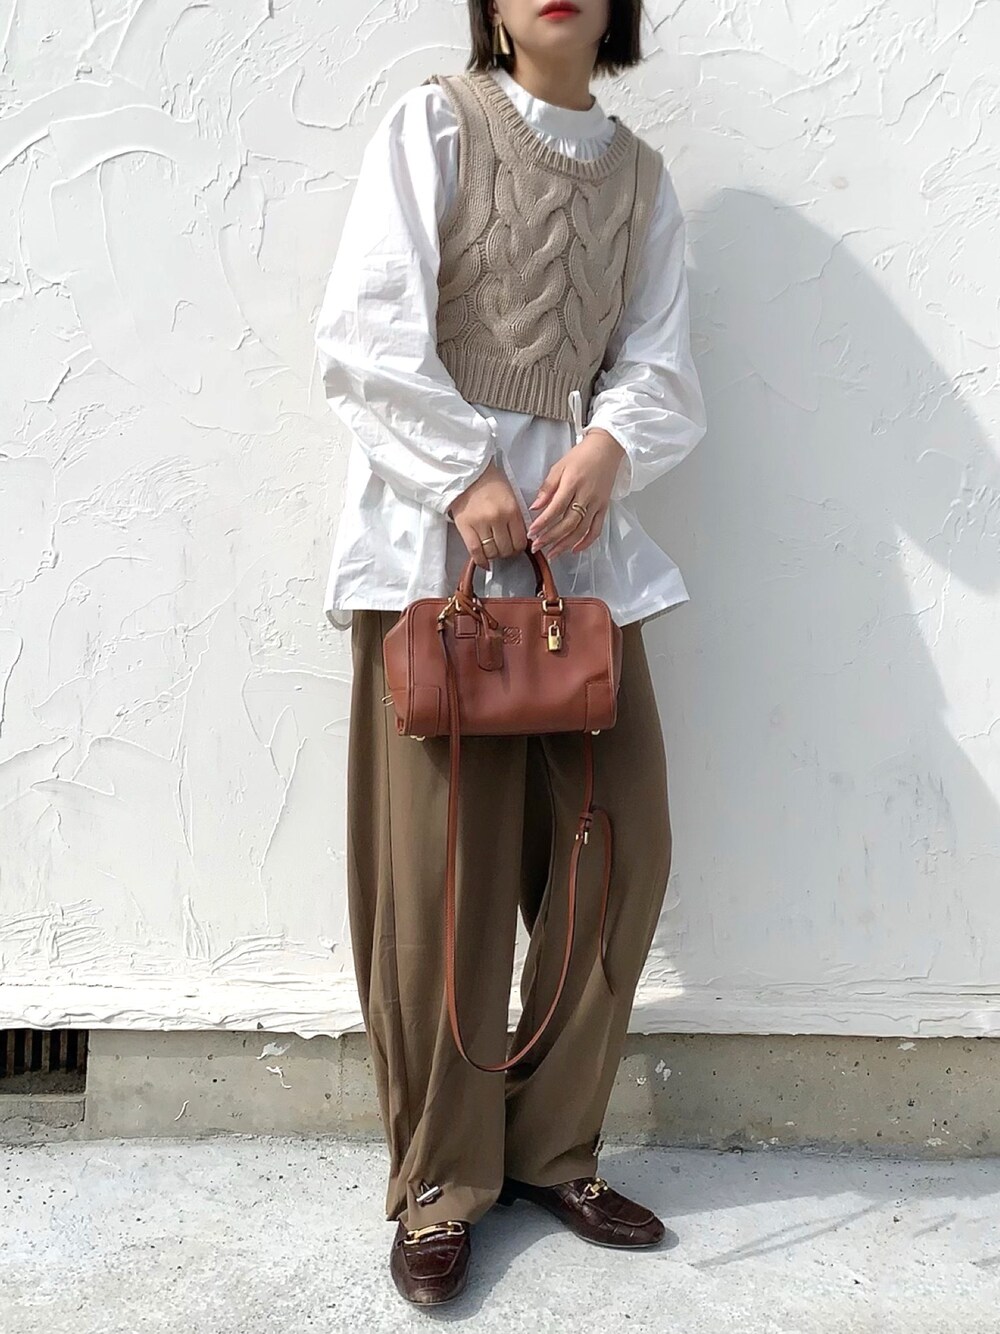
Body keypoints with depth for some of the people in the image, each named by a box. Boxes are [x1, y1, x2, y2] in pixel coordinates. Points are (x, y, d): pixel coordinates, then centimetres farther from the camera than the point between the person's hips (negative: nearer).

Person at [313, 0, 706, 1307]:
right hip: (434, 531, -4)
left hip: (585, 535, 5)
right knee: (438, 870, -4)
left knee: (620, 847, 2)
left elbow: (663, 368, 10)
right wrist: (467, 477, -14)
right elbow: (367, 334, -6)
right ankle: (441, 1185, 14)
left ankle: (554, 1148, 21)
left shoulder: (642, 174, 19)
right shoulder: (434, 122, 5)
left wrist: (609, 445, -10)